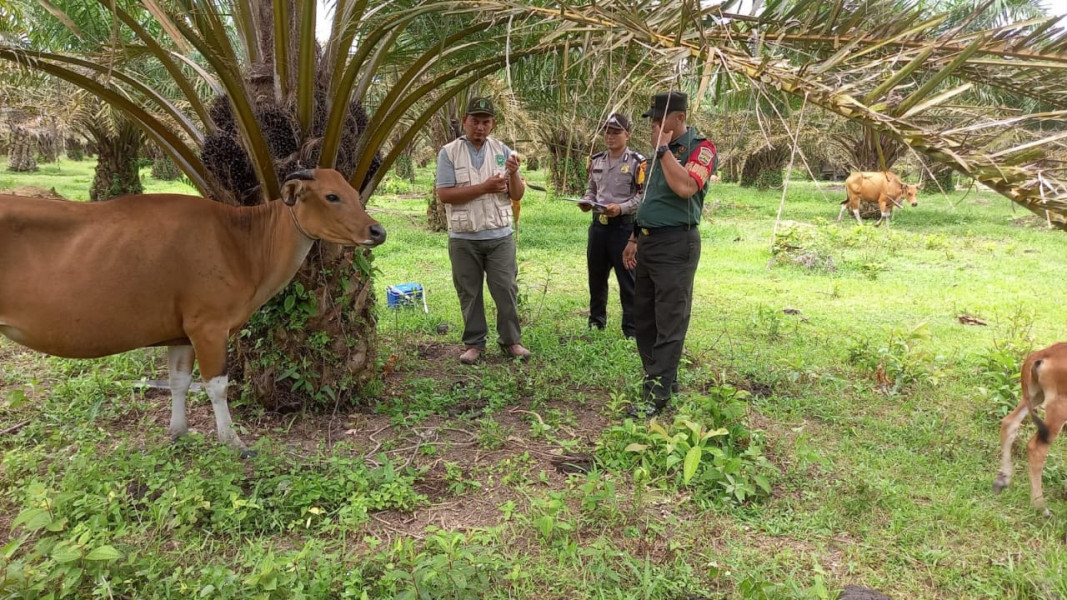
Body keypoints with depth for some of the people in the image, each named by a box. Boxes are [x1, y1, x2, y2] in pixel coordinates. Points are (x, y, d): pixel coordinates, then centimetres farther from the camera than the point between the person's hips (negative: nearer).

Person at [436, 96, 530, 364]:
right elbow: (444, 194, -12)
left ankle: (511, 340, 19)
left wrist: (514, 173, -15)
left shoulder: (502, 151, 5)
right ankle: (474, 343, 21)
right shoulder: (449, 152, -2)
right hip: (464, 238, -1)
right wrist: (484, 187, -16)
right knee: (469, 292, 8)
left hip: (500, 236, 2)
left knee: (506, 289, 4)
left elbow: (517, 196, 5)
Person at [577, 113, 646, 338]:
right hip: (598, 224, 6)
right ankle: (596, 321, 31)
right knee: (596, 275, 15)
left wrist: (621, 208, -23)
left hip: (624, 226, -6)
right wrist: (586, 201, 0)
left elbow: (644, 196, -11)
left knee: (627, 279, 0)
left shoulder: (637, 162, -8)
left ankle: (631, 329, 9)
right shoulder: (596, 161, 12)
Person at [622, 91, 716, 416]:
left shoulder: (700, 147, -8)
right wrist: (634, 238, 19)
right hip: (648, 241, 9)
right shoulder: (660, 149, 17)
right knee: (644, 316, 13)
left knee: (669, 322, -6)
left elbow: (686, 187, -27)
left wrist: (663, 150, -17)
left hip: (676, 243, -9)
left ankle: (657, 394, -3)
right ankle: (664, 378, 24)